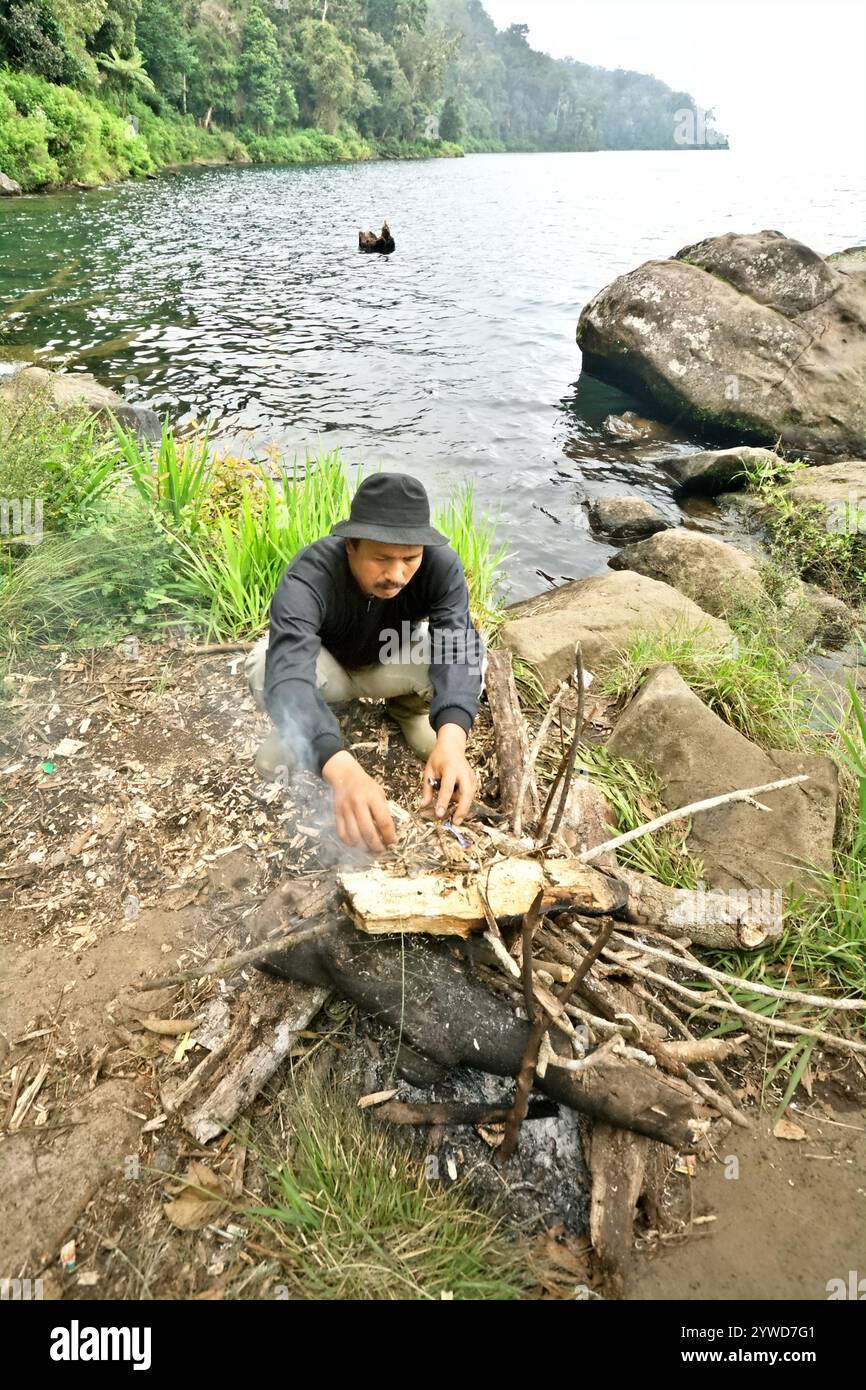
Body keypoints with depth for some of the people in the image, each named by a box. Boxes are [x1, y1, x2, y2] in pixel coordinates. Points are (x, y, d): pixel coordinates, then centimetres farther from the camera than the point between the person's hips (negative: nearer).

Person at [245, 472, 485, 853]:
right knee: (266, 667, -36)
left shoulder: (440, 564, -31)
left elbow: (458, 645, -42)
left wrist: (451, 737, -62)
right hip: (326, 665, -2)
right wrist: (341, 769, -71)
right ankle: (293, 728, 1)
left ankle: (408, 706, 7)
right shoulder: (309, 577, -39)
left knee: (470, 658, -28)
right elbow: (288, 673, -53)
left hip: (390, 662, 2)